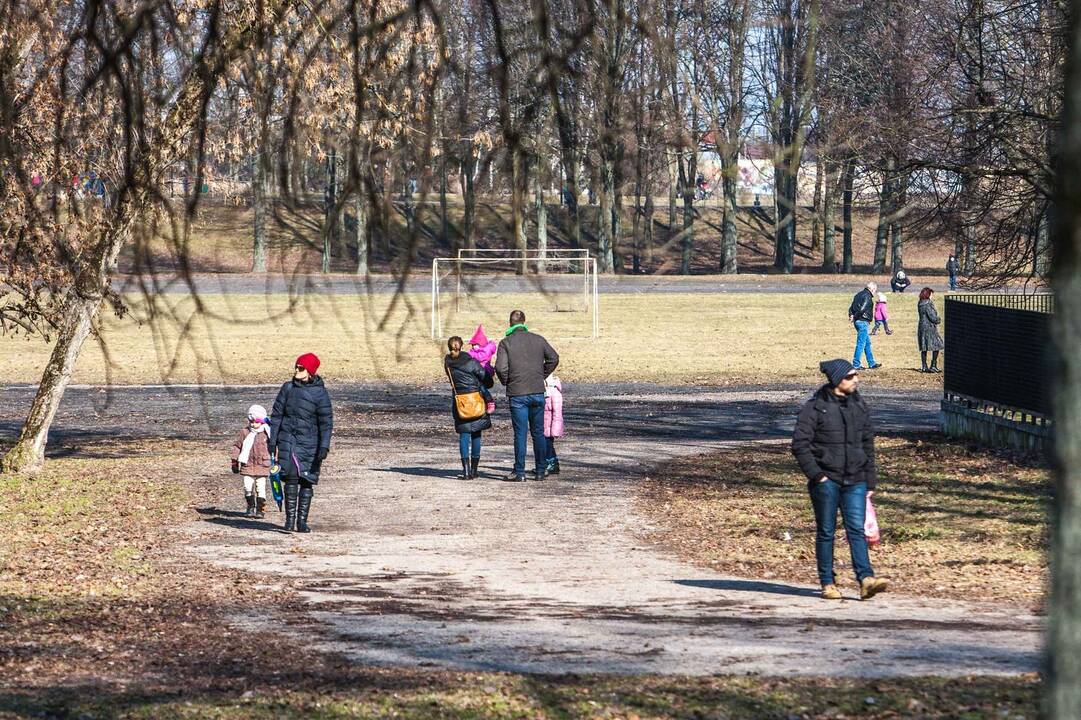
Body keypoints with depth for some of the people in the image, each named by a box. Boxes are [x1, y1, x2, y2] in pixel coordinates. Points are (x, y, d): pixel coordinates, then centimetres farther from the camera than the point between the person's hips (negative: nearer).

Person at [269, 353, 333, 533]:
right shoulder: (287, 388, 6)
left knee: (307, 481, 1)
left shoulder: (320, 393, -2)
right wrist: (272, 441, 7)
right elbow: (276, 415, 11)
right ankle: (290, 518, -4)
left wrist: (324, 446, -14)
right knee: (291, 478, -9)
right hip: (288, 439, 1)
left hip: (309, 443, -1)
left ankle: (302, 520, 9)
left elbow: (326, 422, -4)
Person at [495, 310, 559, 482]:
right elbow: (554, 358, 6)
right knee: (538, 432, 10)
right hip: (538, 392, 3)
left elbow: (501, 367, -14)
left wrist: (506, 382, 5)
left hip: (517, 394, -3)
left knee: (520, 433, 0)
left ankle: (519, 472, 2)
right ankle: (540, 471, 12)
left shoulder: (506, 343, -6)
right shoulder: (538, 339, 5)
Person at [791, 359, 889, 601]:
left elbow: (868, 445, 18)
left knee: (856, 529, -7)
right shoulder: (815, 407, -5)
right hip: (826, 481, -3)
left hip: (855, 481, 3)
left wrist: (870, 482, 14)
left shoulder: (860, 406, 11)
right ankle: (827, 583, 11)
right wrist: (817, 475, -13)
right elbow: (800, 444, -8)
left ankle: (866, 579, -17)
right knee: (826, 532, 4)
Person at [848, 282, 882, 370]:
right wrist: (854, 317, -12)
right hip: (863, 322, -10)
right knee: (861, 344, -6)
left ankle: (871, 363, 23)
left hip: (857, 321, 10)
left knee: (867, 343, 17)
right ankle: (855, 365, -5)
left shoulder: (859, 294, 16)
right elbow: (862, 309, -23)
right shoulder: (867, 297, -13)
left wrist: (851, 315, -2)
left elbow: (851, 307, 12)